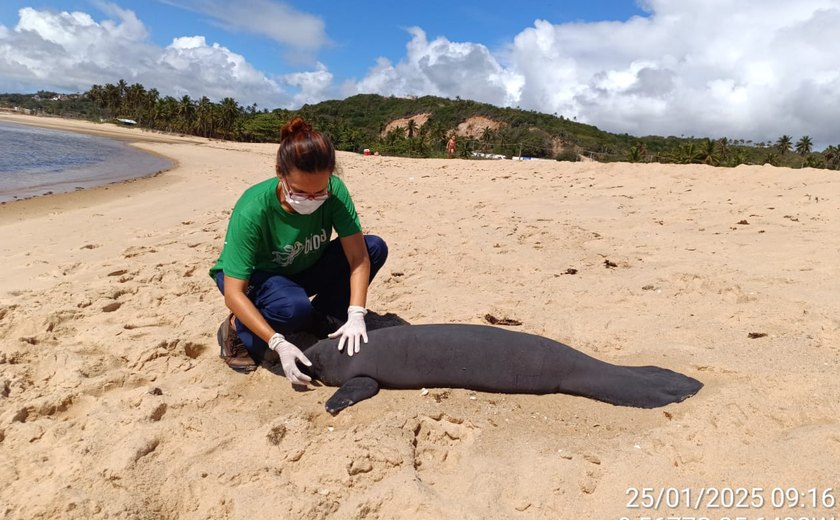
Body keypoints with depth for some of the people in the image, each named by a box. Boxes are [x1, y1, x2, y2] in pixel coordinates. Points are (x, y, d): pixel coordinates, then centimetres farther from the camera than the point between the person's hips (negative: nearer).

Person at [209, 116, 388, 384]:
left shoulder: (335, 192, -25)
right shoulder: (252, 210, -34)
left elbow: (358, 255, -24)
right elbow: (234, 293, -31)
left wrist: (356, 316, -35)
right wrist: (278, 343, -39)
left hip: (301, 272, 5)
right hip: (252, 277, -4)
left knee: (375, 247, -16)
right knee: (293, 306, -39)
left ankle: (318, 320, 1)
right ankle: (238, 332, -5)